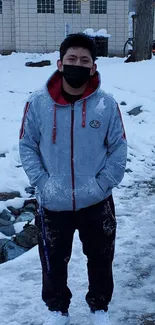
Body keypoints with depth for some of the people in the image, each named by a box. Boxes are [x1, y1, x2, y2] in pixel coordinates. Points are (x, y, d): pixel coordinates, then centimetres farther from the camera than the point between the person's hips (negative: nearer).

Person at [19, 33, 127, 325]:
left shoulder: (106, 104, -11)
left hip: (97, 203, 0)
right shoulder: (38, 103, -12)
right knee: (53, 262, 19)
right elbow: (27, 146, -3)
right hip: (53, 204, 0)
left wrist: (102, 184, -12)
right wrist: (42, 182, -12)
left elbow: (118, 149, -4)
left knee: (101, 260, 19)